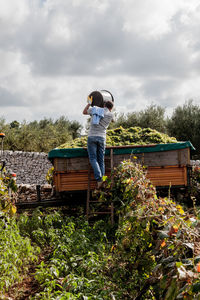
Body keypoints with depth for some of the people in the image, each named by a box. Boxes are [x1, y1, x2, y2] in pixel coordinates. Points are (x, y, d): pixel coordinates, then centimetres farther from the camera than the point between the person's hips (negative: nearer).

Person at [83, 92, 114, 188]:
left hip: (92, 137, 0)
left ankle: (99, 178, -20)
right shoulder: (110, 114, 7)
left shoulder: (94, 109, 10)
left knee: (93, 159, -4)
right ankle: (102, 179, 0)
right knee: (101, 160, 6)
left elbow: (84, 112, 28)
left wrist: (89, 103, 41)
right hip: (102, 138, 0)